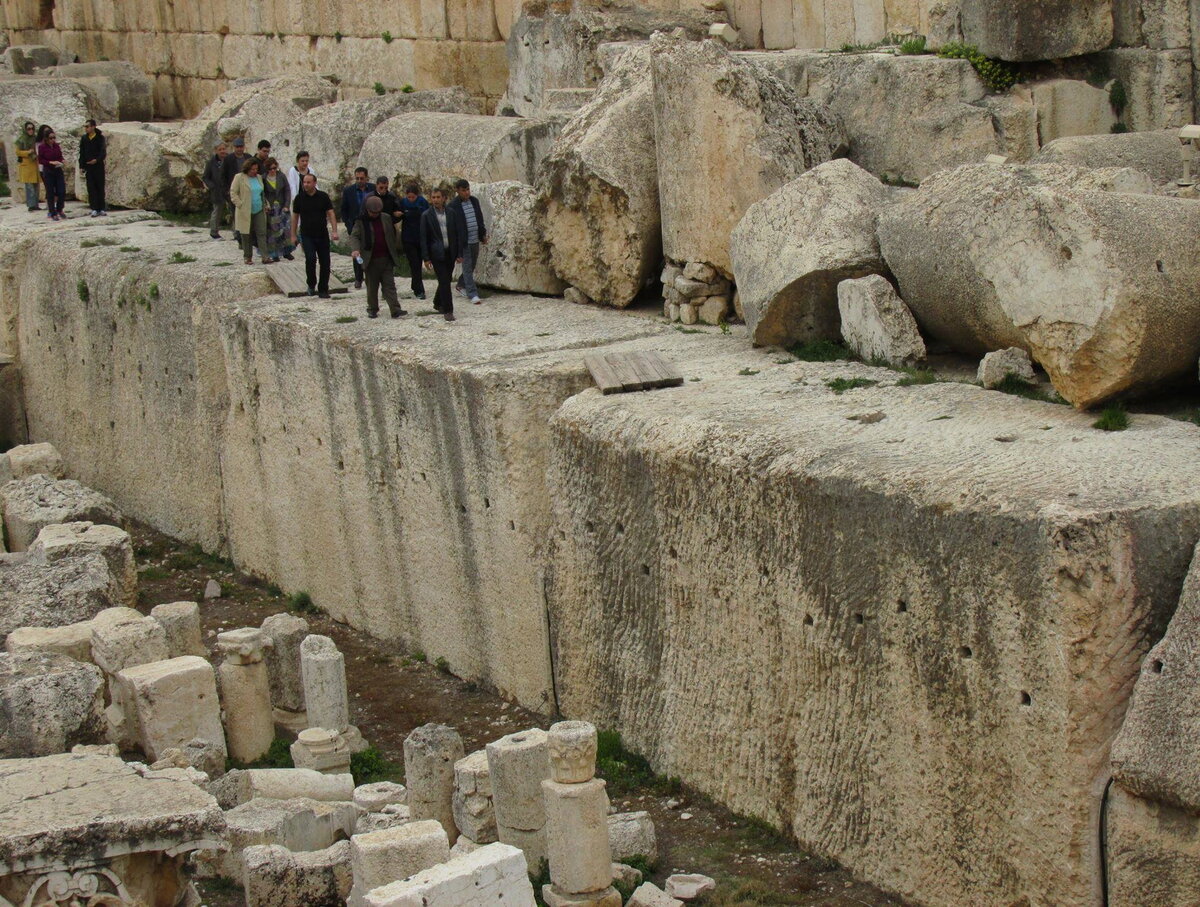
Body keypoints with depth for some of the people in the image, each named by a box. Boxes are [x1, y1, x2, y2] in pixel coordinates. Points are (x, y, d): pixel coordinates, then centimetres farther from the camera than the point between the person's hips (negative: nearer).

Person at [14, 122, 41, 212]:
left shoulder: (35, 138, 12)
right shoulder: (22, 139, -6)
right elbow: (18, 152, -6)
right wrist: (28, 152, -19)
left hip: (34, 164, 6)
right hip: (26, 165, -6)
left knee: (35, 185, 8)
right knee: (29, 186, -10)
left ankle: (35, 204, 14)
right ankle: (31, 205, -9)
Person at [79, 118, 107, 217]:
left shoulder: (100, 138, -3)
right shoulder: (84, 138, 7)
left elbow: (103, 152, -9)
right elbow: (81, 153, 9)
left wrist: (97, 160, -25)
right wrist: (82, 166, 2)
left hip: (98, 166, -3)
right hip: (88, 167, 3)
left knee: (100, 187, 3)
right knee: (91, 188, -1)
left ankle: (102, 209, 9)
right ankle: (94, 209, -1)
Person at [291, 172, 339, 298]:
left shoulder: (323, 197, 1)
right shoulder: (300, 198, 2)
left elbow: (330, 214, 0)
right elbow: (295, 217, 8)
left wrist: (334, 231, -11)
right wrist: (293, 235, 5)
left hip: (322, 235, 1)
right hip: (307, 235, -1)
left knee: (325, 262, 1)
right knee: (310, 259, -18)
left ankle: (323, 290, 12)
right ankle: (311, 285, 1)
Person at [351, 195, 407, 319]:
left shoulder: (386, 218, 6)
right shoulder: (361, 221, -2)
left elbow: (393, 235, 15)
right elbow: (354, 236, -12)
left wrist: (397, 250, 12)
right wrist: (356, 249, -30)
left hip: (386, 259, 2)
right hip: (371, 261, -2)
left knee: (389, 285, -1)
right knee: (372, 286, 6)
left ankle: (395, 310, -7)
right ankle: (372, 309, 18)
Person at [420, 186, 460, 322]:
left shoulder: (451, 214, 6)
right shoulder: (426, 216, -3)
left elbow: (457, 234, 8)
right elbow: (423, 238, -3)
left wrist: (459, 253, 4)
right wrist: (426, 258, -7)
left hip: (450, 253, 4)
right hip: (437, 253, -4)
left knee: (446, 280, 12)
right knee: (444, 281, -8)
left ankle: (438, 303, 34)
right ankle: (447, 311, -5)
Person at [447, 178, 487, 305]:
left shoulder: (474, 201, 7)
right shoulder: (452, 206, -11)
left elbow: (480, 219, 17)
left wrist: (483, 235, 16)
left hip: (475, 240, 6)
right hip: (464, 242, -6)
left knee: (471, 266, 15)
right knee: (467, 267, -5)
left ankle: (461, 285, 35)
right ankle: (473, 294, -5)